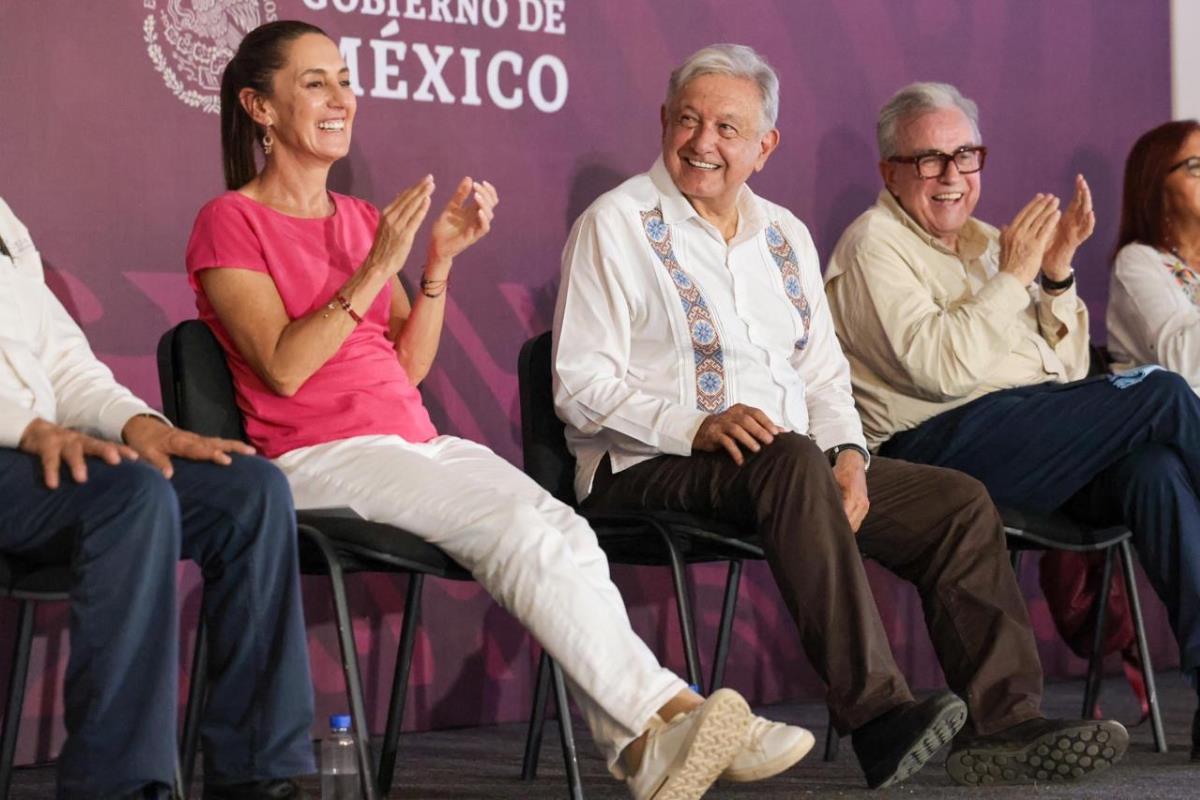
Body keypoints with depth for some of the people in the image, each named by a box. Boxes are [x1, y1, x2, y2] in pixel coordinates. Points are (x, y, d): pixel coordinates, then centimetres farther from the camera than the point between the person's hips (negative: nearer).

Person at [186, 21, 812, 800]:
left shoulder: (360, 218, 21)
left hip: (416, 442, 6)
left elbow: (410, 366, 14)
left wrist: (440, 260, 1)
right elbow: (282, 367, -11)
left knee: (561, 531, -23)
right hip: (317, 458, -6)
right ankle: (659, 714, -33)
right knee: (519, 525, -29)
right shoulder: (230, 223, 3)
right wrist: (376, 269, -16)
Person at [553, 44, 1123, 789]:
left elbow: (824, 371, 18)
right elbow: (582, 385, -10)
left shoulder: (784, 235, 18)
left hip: (793, 466, 7)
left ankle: (1006, 722, -11)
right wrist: (695, 427, -24)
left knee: (960, 502, -8)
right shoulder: (617, 225, -2)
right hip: (651, 471, -7)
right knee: (793, 459, -37)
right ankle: (879, 720, -43)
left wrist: (847, 452, -4)